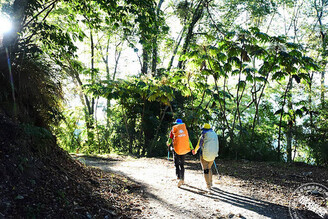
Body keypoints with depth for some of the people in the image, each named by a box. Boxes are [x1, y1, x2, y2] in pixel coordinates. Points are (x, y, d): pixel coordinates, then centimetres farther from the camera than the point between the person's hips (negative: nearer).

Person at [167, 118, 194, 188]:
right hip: (184, 149, 3)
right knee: (182, 164, 17)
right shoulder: (185, 130, 5)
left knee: (177, 165, 5)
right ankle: (182, 179, 21)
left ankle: (179, 178, -14)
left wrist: (168, 144, 23)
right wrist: (192, 148, 4)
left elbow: (170, 139, 1)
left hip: (177, 149, -3)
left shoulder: (173, 130, -2)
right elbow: (188, 140, 2)